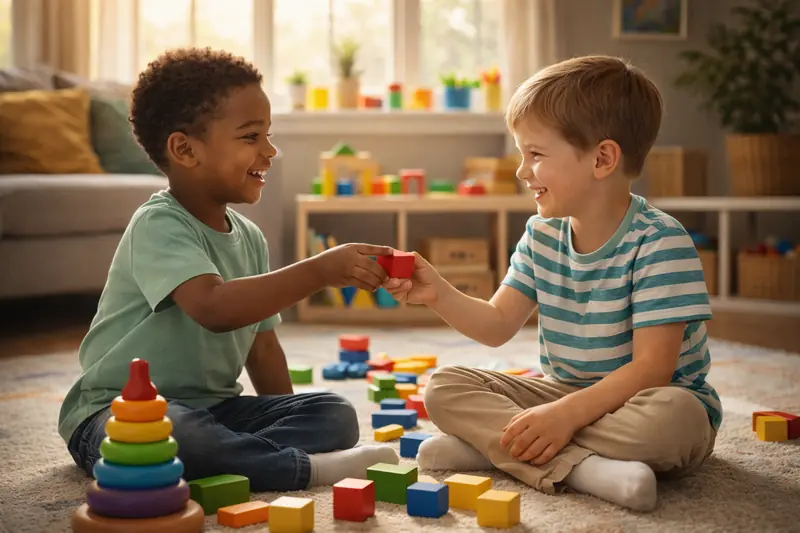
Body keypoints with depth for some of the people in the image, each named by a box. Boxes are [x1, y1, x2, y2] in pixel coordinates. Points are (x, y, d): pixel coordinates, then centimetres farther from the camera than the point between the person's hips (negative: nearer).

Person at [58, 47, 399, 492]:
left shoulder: (249, 237, 9)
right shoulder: (159, 225, -18)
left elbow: (261, 345, 16)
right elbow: (214, 308, -37)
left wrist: (289, 420, 8)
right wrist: (320, 271, -39)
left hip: (213, 406, 8)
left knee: (336, 415, -10)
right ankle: (304, 467, -28)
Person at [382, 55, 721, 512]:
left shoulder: (660, 242, -19)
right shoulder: (542, 234, 2)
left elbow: (651, 368, -24)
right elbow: (499, 325, 6)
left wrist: (568, 413, -33)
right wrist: (439, 295, -11)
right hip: (564, 391, 6)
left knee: (671, 415, -40)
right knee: (445, 387, -10)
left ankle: (489, 444, -31)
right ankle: (579, 466, -31)